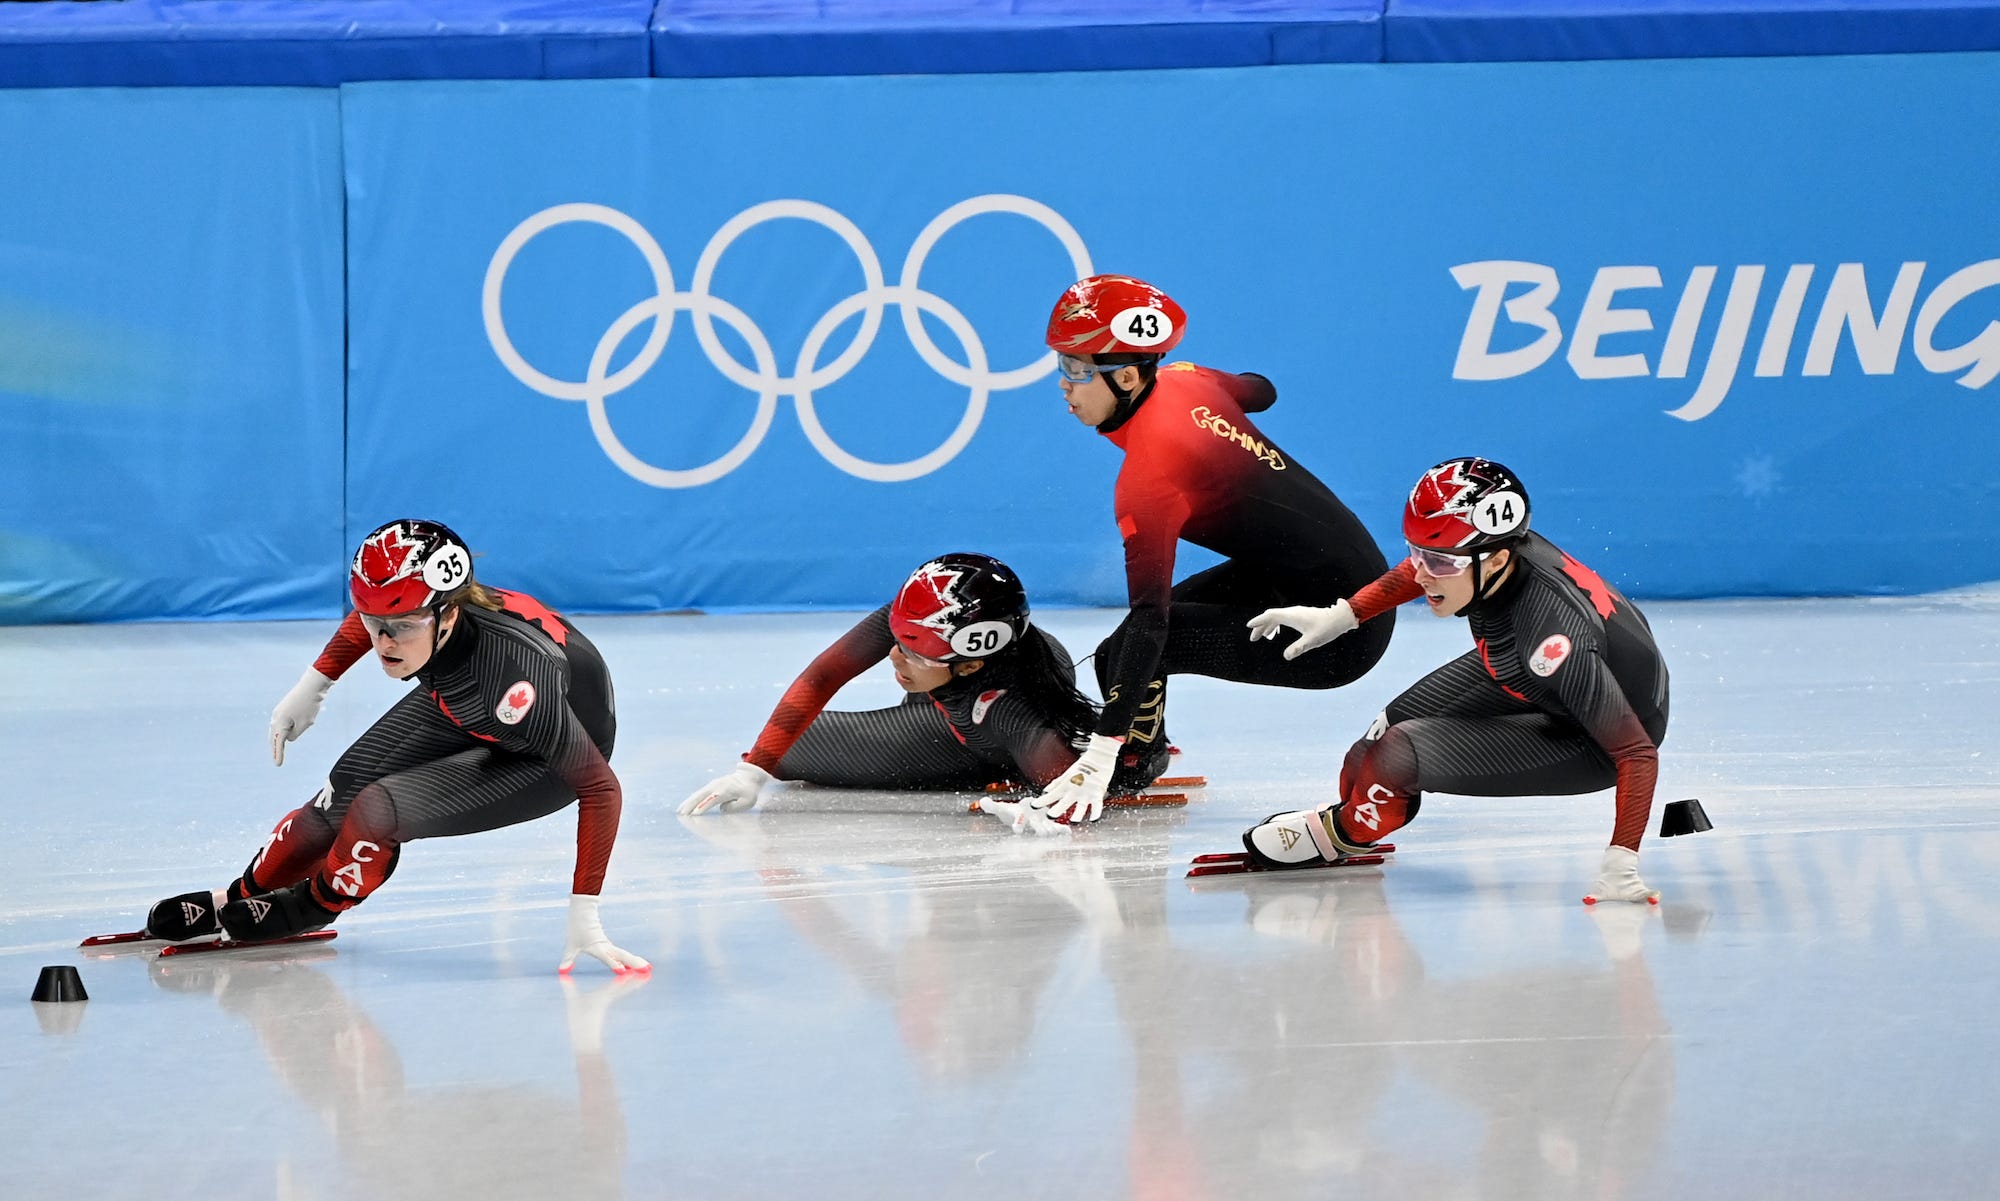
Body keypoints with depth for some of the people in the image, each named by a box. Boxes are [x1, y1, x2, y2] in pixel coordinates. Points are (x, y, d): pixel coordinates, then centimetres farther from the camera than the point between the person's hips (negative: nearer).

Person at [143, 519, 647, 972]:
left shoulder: (514, 678, -44)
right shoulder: (407, 608, -28)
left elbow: (601, 788, -36)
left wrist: (584, 914, -35)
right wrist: (314, 684, 5)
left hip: (551, 749, -6)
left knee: (376, 812, -21)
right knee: (342, 797, -1)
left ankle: (315, 905, 10)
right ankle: (237, 900, 24)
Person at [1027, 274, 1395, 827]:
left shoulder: (1150, 472, -24)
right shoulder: (1183, 382, 0)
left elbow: (1148, 618, -30)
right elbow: (1258, 391, 24)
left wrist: (1100, 755, -32)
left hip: (1338, 630, -10)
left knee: (1126, 652, -17)